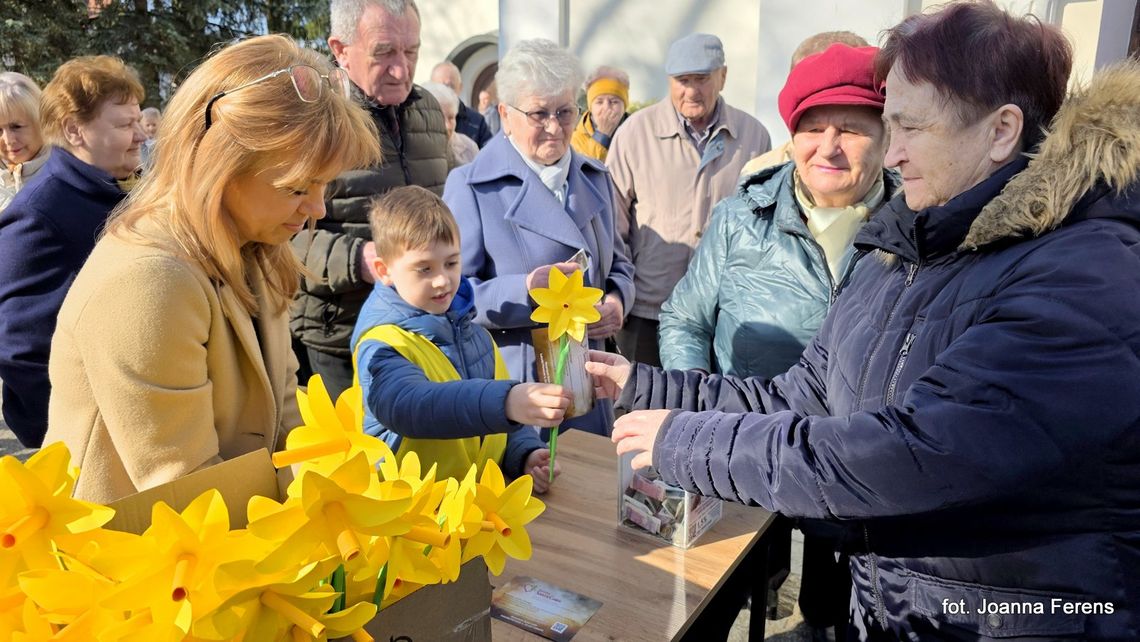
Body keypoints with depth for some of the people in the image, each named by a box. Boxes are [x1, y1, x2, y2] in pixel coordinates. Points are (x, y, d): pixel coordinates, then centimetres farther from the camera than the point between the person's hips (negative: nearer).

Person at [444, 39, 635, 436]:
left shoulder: (595, 179, 10)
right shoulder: (470, 187, -8)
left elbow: (618, 263, 17)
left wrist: (617, 299, -5)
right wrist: (524, 289, -27)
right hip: (509, 383, -5)